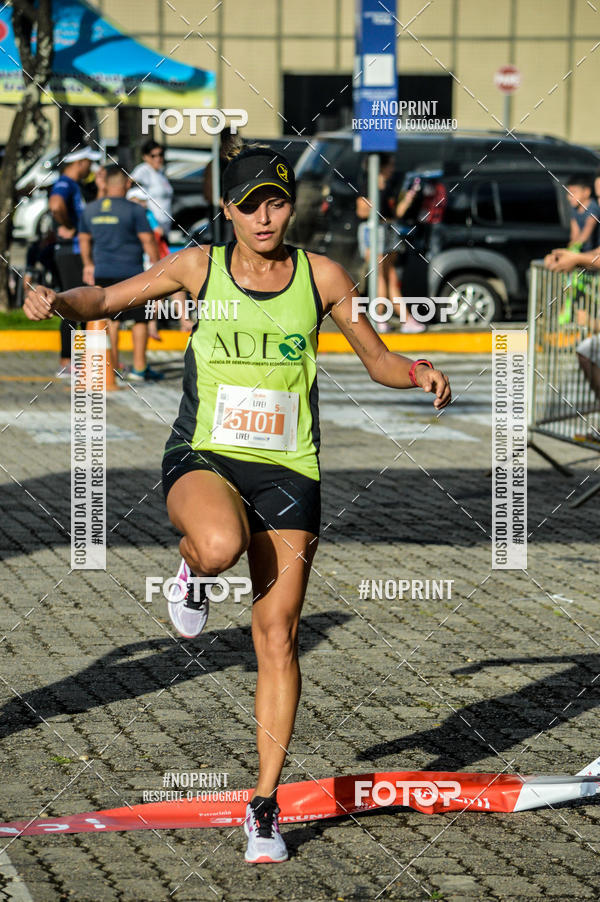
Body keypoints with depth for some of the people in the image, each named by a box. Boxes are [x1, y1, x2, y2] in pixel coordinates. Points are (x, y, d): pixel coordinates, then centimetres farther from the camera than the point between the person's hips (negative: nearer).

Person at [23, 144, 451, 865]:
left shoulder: (320, 276, 4)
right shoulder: (201, 266, 2)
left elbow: (376, 358, 12)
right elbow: (106, 299, 6)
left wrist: (416, 373, -10)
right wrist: (57, 301, -16)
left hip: (286, 472, 1)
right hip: (201, 457, -1)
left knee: (277, 638, -4)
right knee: (222, 543, -38)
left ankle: (265, 804, 6)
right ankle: (191, 568, 2)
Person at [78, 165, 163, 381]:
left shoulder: (90, 209, 8)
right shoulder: (133, 210, -9)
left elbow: (84, 239, 20)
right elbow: (148, 241, -9)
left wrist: (89, 265, 33)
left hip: (102, 272, 5)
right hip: (131, 271, -5)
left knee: (111, 319, 12)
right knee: (140, 319, 3)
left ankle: (113, 367, 12)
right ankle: (139, 368, 2)